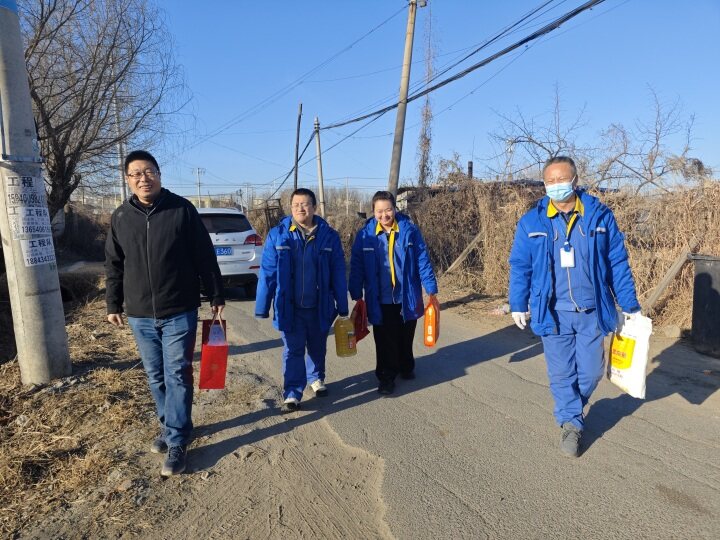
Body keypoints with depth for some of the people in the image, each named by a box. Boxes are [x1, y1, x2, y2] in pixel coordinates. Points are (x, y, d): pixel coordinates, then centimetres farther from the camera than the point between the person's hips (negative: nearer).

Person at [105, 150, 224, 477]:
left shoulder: (182, 209, -6)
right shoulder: (120, 217, 4)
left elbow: (205, 256, -4)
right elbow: (114, 265, 12)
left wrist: (216, 296, -2)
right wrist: (113, 304, 13)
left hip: (179, 312, -4)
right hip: (140, 315, 4)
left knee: (177, 376, 0)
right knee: (156, 377, 14)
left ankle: (176, 443, 10)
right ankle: (171, 426, 32)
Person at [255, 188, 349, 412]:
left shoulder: (329, 236, -4)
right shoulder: (277, 235, -6)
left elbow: (338, 274, -2)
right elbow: (267, 273, -5)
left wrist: (342, 307, -1)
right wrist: (262, 307, -6)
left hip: (320, 306, 2)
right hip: (290, 306, -1)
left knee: (317, 347, 19)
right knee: (293, 350, 5)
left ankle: (316, 378, 42)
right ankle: (292, 394, 16)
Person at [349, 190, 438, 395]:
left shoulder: (410, 230, -7)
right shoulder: (365, 235, -7)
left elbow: (423, 261, -4)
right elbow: (357, 267, -4)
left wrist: (431, 289, -5)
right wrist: (356, 295, -4)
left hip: (407, 298, 1)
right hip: (380, 300, -1)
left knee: (405, 338, 19)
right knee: (385, 341, 7)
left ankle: (406, 367, 43)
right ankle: (386, 377, 24)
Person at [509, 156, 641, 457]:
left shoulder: (600, 216, -1)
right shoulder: (531, 222, -2)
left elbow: (618, 263, 3)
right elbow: (519, 267, 3)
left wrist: (630, 305, 4)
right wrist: (517, 304, 4)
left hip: (592, 313, 1)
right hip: (553, 314, -1)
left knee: (591, 373, 11)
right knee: (561, 374, 8)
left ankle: (571, 410, 41)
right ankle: (571, 423, 29)